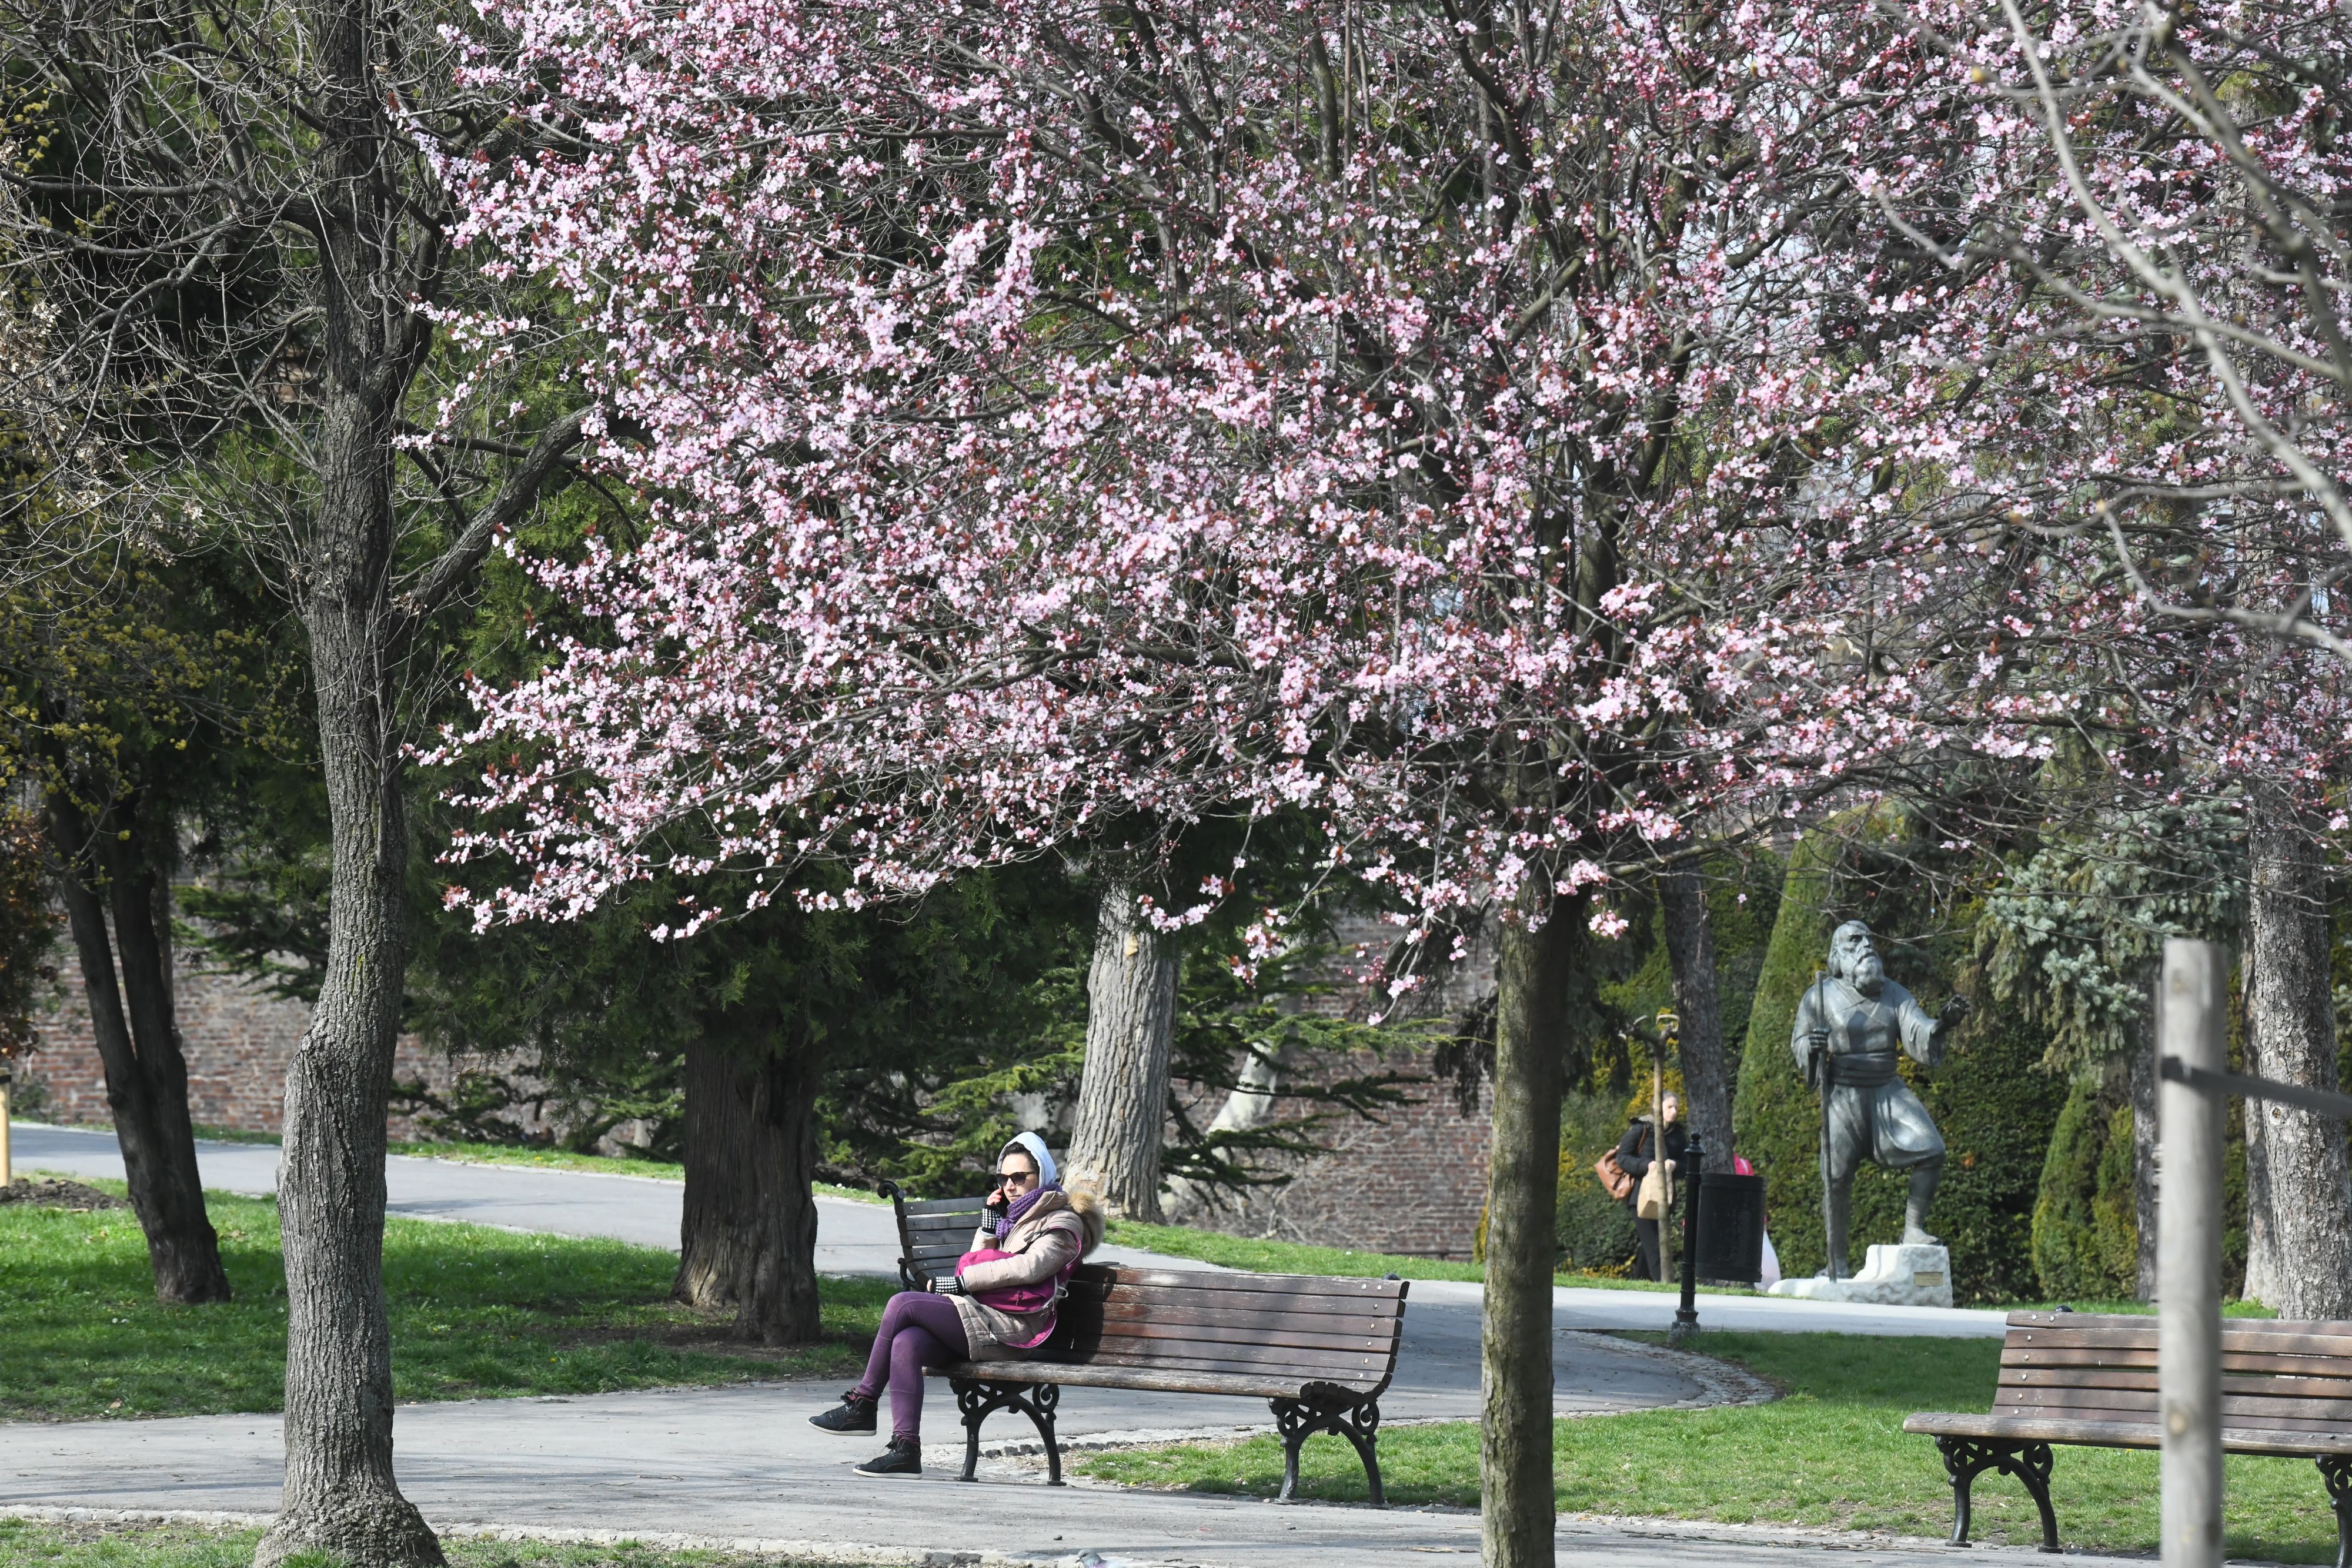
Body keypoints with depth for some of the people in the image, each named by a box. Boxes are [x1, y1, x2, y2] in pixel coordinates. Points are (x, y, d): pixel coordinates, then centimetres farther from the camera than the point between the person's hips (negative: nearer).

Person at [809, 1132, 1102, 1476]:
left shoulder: (1062, 1222, 5)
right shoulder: (1013, 1215, 31)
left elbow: (1027, 1267, -13)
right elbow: (979, 1261, 22)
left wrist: (960, 1282, -13)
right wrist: (992, 1219, 12)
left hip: (1011, 1329, -8)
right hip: (985, 1324, 8)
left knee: (903, 1304, -21)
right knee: (905, 1343, -24)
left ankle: (863, 1403, -14)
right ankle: (906, 1449, -30)